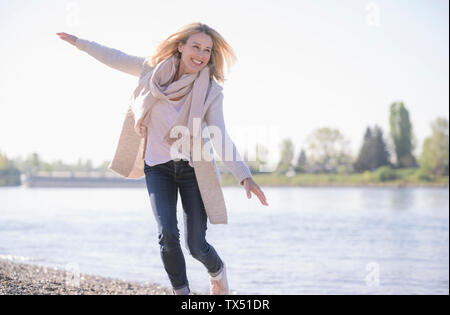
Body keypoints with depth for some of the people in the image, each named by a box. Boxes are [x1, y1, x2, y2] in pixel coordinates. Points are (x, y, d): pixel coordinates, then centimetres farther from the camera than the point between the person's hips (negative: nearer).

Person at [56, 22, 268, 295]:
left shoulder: (211, 91, -13)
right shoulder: (154, 69, -6)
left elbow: (220, 136, -22)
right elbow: (116, 59, 10)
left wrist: (244, 175, -36)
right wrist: (79, 42, 21)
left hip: (194, 168, -2)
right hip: (158, 167, 2)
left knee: (196, 246, -3)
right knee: (168, 235, -17)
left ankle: (218, 271, 33)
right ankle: (181, 292, 6)